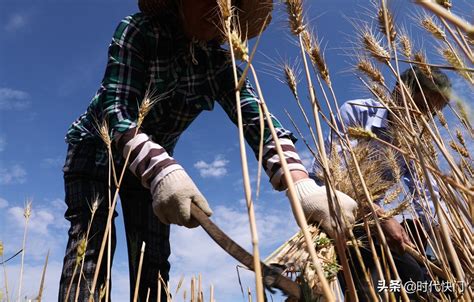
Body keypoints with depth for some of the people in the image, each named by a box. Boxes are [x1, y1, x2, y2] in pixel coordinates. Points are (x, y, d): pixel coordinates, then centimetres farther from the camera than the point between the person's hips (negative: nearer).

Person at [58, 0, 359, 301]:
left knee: (152, 264, -3)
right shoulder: (139, 31, -20)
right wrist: (162, 171, -54)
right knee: (90, 249, -18)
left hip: (154, 164, 3)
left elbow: (256, 118, -27)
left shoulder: (217, 62, -11)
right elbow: (117, 108, -34)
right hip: (97, 150, -2)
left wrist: (302, 185, -45)